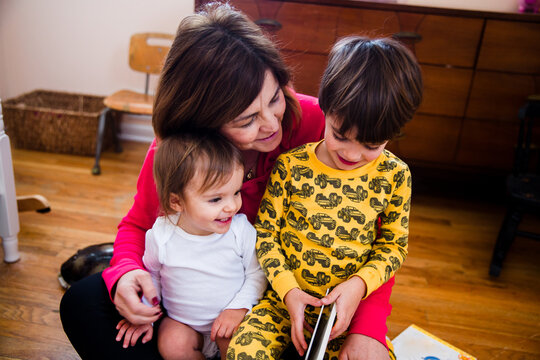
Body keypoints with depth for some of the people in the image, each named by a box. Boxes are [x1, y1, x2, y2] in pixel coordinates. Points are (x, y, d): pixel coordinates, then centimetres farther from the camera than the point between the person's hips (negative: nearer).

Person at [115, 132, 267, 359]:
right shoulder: (161, 235, -17)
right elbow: (151, 274, 5)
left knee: (233, 336, -29)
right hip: (182, 321, 1)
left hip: (229, 318, -1)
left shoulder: (241, 230, -19)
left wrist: (239, 308, -19)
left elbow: (257, 273, -7)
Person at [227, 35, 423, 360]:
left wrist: (359, 284, -14)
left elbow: (395, 244, 3)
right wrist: (287, 289, -13)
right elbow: (265, 231, -3)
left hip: (349, 308, 2)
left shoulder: (393, 175, -6)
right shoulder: (290, 166, -10)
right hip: (284, 299, -1)